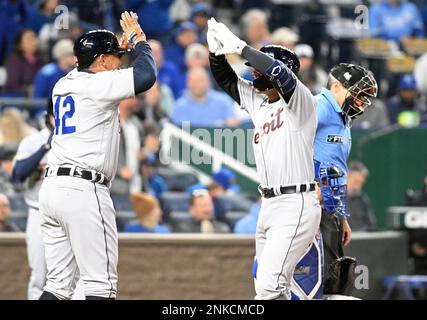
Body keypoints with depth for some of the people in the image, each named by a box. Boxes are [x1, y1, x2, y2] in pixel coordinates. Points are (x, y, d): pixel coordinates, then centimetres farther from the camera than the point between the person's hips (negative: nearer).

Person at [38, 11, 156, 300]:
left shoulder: (63, 85, 17)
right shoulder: (98, 84, -7)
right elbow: (146, 76, -18)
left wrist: (123, 42, 33)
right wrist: (139, 39, 0)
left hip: (51, 187, 9)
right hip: (83, 190, -9)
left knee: (58, 285, 10)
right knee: (101, 284, -7)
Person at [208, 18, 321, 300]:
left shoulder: (300, 101, -8)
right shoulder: (258, 102, 15)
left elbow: (279, 71, -26)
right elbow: (227, 80, 20)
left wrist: (240, 47, -21)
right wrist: (217, 52, 1)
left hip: (296, 205, -9)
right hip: (269, 206, 9)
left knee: (269, 285, -19)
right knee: (267, 286, 10)